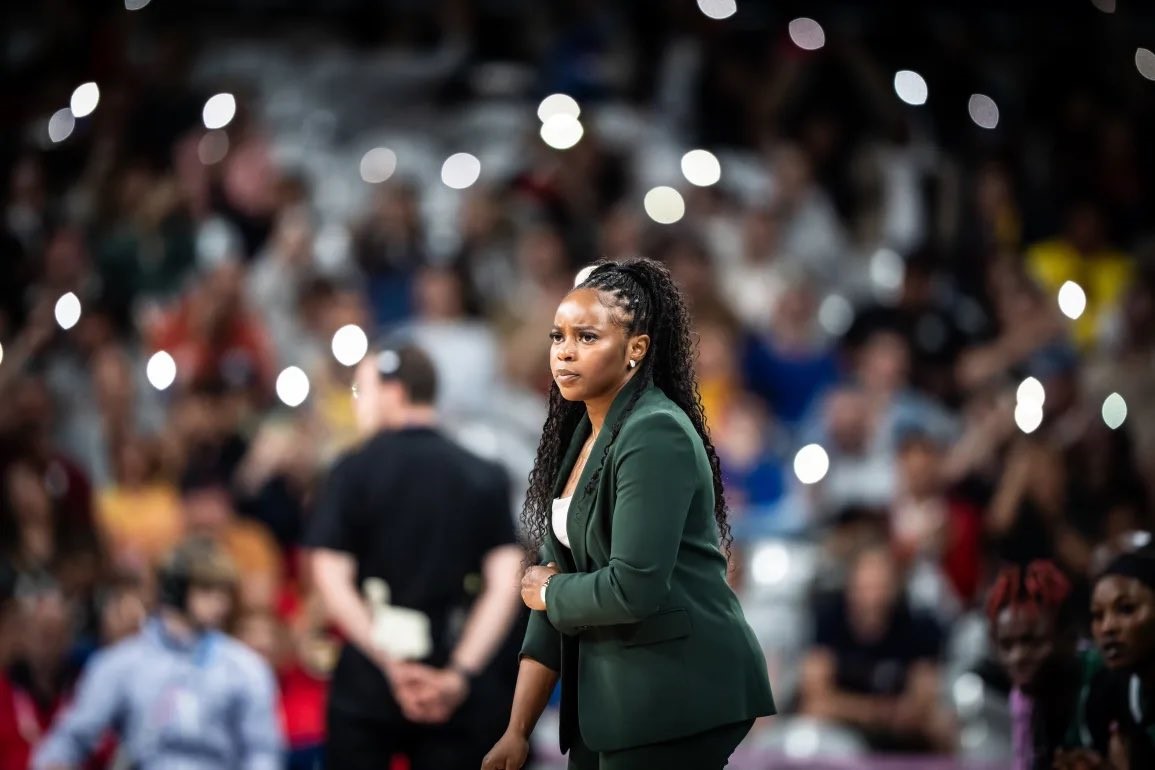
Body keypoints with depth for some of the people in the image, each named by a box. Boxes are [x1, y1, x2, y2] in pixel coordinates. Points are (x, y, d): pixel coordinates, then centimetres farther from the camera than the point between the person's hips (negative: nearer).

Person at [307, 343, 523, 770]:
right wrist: (461, 672, -9)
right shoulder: (485, 478, 5)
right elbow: (506, 584, -4)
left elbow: (332, 582, -9)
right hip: (458, 694, 2)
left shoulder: (353, 471, -2)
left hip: (368, 684, -2)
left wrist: (392, 666, -12)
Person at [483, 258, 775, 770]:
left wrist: (547, 594, -5)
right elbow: (554, 574, 10)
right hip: (614, 688, 8)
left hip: (680, 693, -8)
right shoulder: (580, 433, 11)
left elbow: (633, 587, -25)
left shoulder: (655, 436, -16)